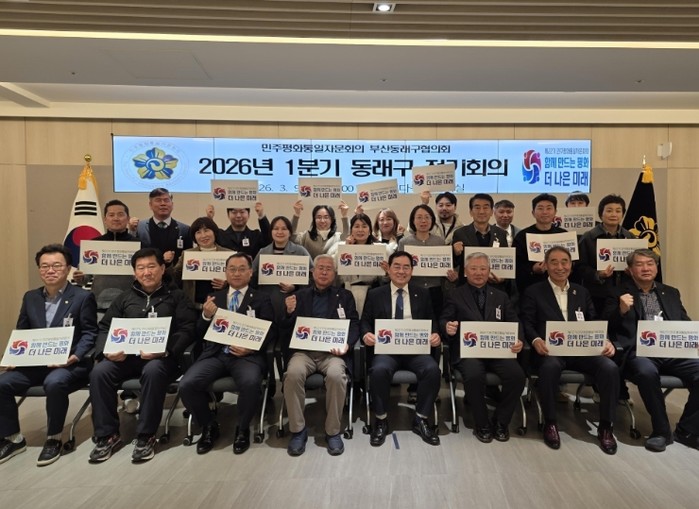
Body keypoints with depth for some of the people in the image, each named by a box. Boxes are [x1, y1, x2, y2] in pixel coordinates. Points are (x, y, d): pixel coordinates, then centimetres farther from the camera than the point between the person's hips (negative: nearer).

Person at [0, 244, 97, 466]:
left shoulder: (83, 297, -1)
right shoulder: (30, 297, 15)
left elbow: (89, 333, -6)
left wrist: (75, 356, -22)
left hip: (69, 364, -5)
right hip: (34, 363, 6)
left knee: (54, 383, -35)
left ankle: (54, 439, -12)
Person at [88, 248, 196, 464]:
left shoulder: (177, 297, 10)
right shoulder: (125, 298, 22)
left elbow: (187, 331, -2)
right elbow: (105, 327, 16)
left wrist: (164, 350, -20)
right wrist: (107, 351, -7)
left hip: (162, 357, -4)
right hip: (125, 355, 4)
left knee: (153, 372, -36)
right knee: (99, 372, -24)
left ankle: (146, 436, -20)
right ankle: (108, 435, -10)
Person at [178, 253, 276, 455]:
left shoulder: (261, 298, 11)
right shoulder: (214, 298, 19)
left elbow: (271, 332, 3)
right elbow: (200, 333, 15)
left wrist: (251, 348, -15)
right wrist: (206, 316, -6)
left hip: (247, 355, -3)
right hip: (215, 354, 3)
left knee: (251, 383, -34)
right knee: (186, 385, -22)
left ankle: (242, 429, -2)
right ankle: (209, 426, 7)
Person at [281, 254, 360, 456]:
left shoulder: (345, 296, 18)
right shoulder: (300, 295, 19)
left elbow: (354, 325, 8)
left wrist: (347, 344, -13)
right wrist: (289, 312, -8)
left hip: (332, 351, -1)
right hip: (304, 350, 1)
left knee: (336, 375, -33)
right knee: (293, 374, -31)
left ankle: (333, 431, -11)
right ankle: (298, 430, -11)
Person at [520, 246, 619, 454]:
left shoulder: (582, 292, 20)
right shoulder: (533, 292, 7)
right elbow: (527, 323, -1)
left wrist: (605, 341, -6)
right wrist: (536, 340, -22)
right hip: (550, 350, -3)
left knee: (610, 368, -25)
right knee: (550, 366, -37)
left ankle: (605, 426, -5)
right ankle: (550, 423, -14)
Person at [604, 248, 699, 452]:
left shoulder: (671, 293, 23)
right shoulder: (618, 294, 9)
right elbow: (607, 328, 1)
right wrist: (621, 310, -19)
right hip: (639, 352, -4)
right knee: (647, 372, -36)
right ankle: (662, 430, -16)